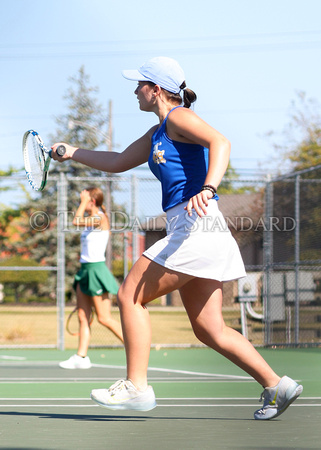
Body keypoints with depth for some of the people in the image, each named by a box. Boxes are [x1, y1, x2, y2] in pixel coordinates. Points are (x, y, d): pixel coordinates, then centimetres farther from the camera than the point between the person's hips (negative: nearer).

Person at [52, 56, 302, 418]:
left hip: (197, 223, -10)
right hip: (187, 229, 10)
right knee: (209, 330, 7)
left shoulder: (179, 117, -5)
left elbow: (220, 143, -23)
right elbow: (118, 162, 33)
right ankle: (276, 386, 4)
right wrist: (71, 153, 33)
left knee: (130, 296, -3)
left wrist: (207, 189, -37)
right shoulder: (157, 133, 23)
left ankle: (136, 387, -2)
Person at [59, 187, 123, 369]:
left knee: (104, 318, -7)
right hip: (85, 269, 9)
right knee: (83, 316, 3)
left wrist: (83, 202, -12)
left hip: (96, 269, -9)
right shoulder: (91, 220, 15)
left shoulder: (101, 219, -12)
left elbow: (77, 221, -23)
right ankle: (81, 357, 0)